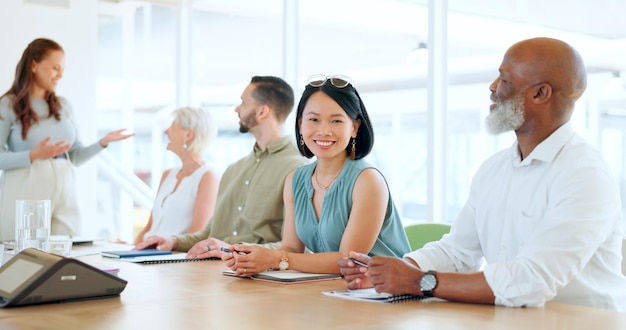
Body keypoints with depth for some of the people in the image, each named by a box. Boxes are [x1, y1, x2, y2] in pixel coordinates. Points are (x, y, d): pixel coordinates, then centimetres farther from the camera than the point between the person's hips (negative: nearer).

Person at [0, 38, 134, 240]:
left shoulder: (63, 106, 14)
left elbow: (75, 156, 13)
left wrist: (103, 143, -2)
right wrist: (34, 155, -19)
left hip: (63, 191, 4)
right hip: (25, 192, -4)